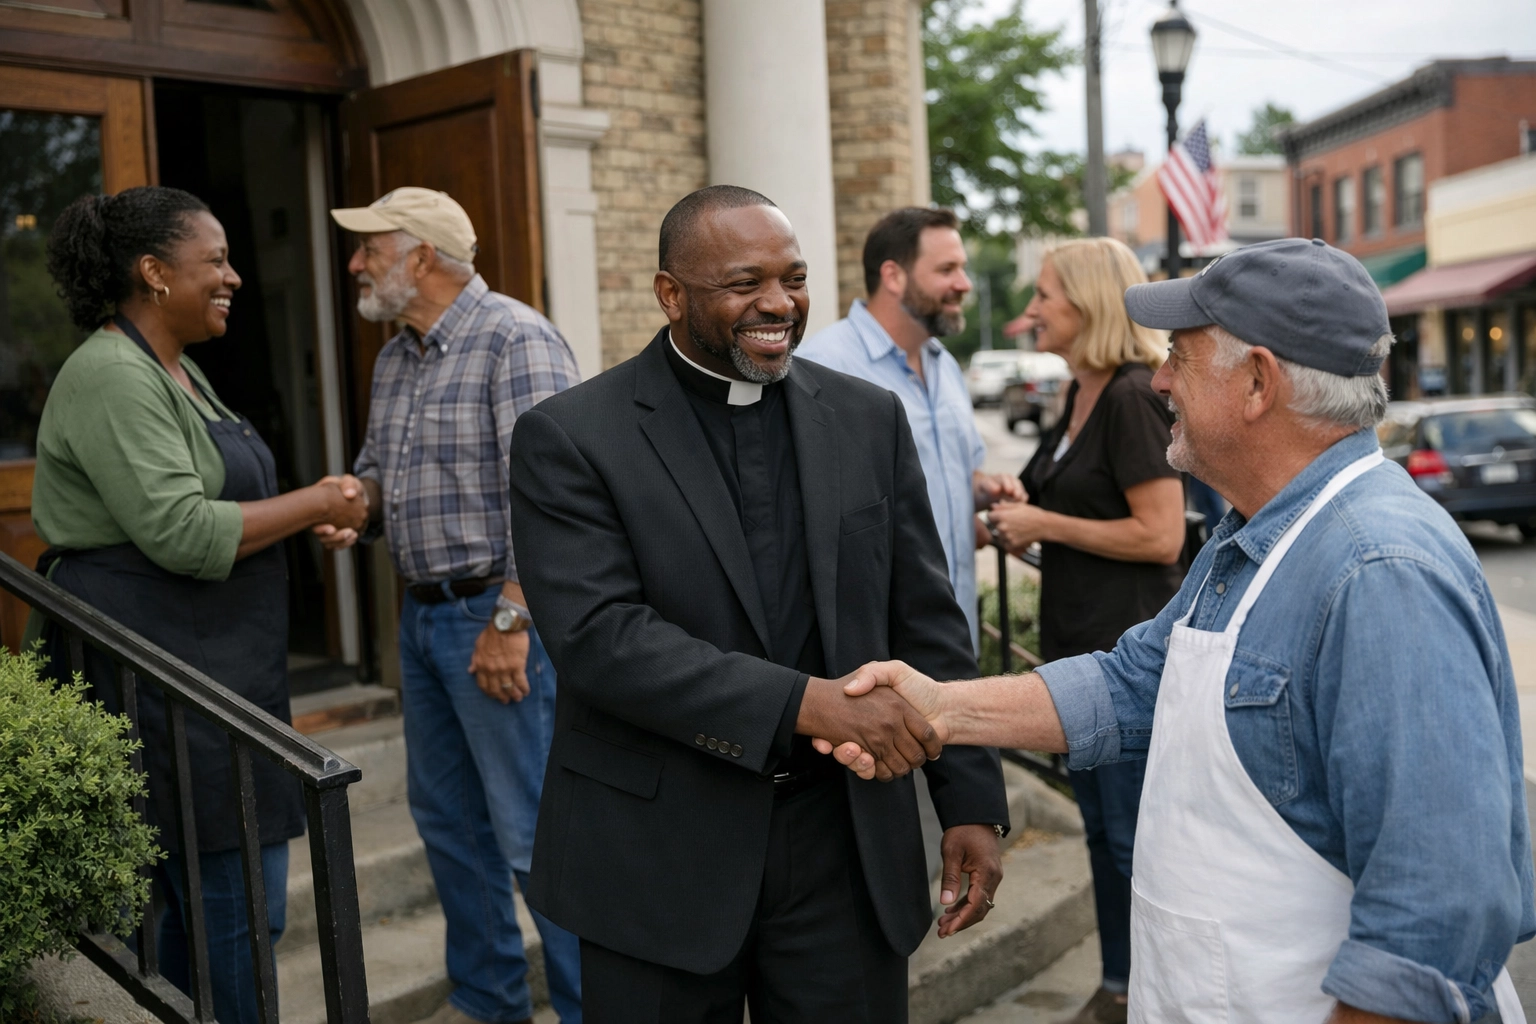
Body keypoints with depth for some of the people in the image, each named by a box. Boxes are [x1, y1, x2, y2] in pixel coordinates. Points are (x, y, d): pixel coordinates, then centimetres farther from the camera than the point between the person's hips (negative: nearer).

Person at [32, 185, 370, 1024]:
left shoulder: (174, 369, 17)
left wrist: (306, 516, 10)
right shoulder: (111, 377, -16)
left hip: (207, 668, 10)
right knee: (238, 902, -6)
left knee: (207, 895, 16)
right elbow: (180, 532, -23)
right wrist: (312, 503, -14)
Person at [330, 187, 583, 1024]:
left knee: (536, 830, -5)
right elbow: (378, 470, 22)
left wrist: (509, 621, -24)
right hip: (423, 612, 9)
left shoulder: (515, 341, -14)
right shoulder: (395, 359, 14)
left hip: (498, 613, -9)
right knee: (446, 816, 17)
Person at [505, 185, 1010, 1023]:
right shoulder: (569, 438, -7)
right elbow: (599, 635, -18)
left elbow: (926, 623, 7)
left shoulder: (869, 418, 5)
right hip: (660, 856, -2)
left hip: (846, 844, 3)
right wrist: (802, 702, -25)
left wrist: (971, 799, 3)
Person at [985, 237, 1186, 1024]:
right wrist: (1023, 511, 6)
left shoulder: (1132, 397, -16)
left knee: (1135, 835, 1)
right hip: (1081, 643, 9)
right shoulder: (1081, 397, 11)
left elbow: (1160, 536, -22)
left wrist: (1046, 525, -15)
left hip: (1128, 644, -9)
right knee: (1100, 826, 18)